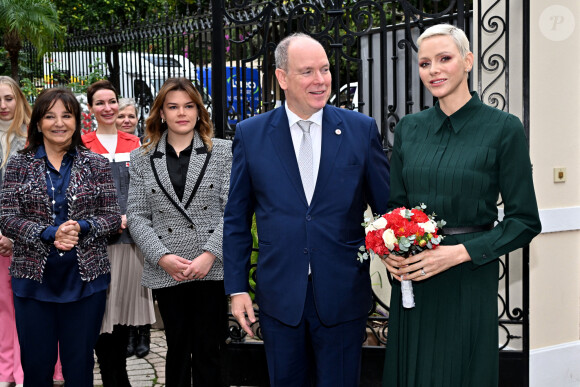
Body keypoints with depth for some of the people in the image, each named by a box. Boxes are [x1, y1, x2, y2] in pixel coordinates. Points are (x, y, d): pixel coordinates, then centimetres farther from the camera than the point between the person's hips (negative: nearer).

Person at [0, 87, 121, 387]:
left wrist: (82, 228, -17)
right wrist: (48, 235, -18)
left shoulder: (96, 165, 5)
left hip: (85, 278, 0)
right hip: (34, 279, 0)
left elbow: (112, 216, 2)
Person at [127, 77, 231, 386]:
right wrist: (163, 257, -9)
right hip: (165, 272, 2)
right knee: (177, 349, 12)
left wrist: (209, 254, -13)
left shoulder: (222, 152, 4)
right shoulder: (142, 158, 9)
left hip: (212, 269, -1)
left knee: (207, 352, 4)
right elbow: (137, 216, 4)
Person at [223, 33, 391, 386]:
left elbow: (387, 205, 3)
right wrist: (237, 288, 1)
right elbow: (236, 218, 5)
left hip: (343, 296, 0)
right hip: (279, 297, 1)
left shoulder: (361, 129, -1)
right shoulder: (251, 135, 0)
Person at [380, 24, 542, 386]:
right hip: (411, 276, 4)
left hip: (469, 278, -4)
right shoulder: (409, 128, 6)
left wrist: (458, 252, -18)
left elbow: (525, 221, -7)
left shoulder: (503, 128, -8)